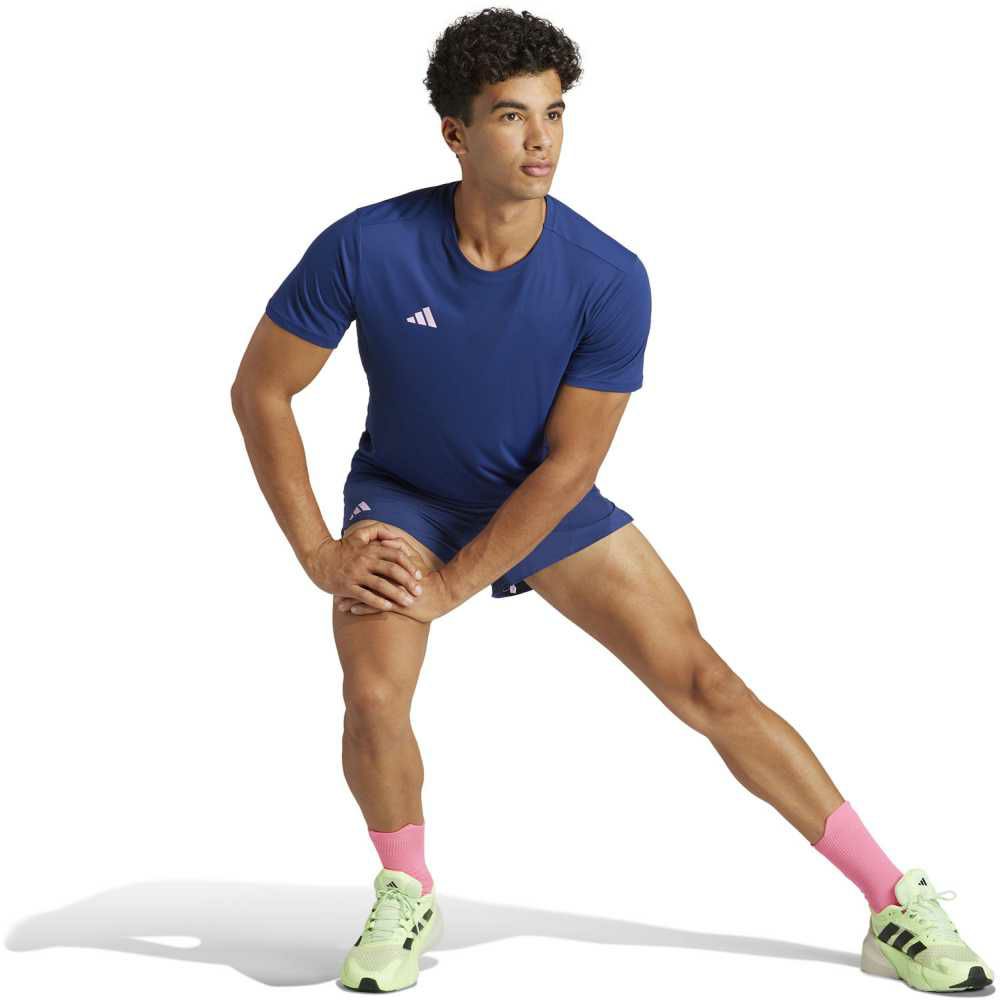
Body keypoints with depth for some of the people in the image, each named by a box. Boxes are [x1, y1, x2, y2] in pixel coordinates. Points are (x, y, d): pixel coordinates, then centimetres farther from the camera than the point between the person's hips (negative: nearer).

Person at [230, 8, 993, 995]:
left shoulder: (608, 280, -24)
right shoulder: (366, 248, -25)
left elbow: (569, 464, -17)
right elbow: (259, 390, -13)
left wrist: (454, 585, -20)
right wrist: (318, 552, -15)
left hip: (550, 507, 1)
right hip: (404, 499, 0)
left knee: (704, 684, -6)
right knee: (374, 699, -25)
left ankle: (894, 905, 2)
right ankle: (406, 895, 7)